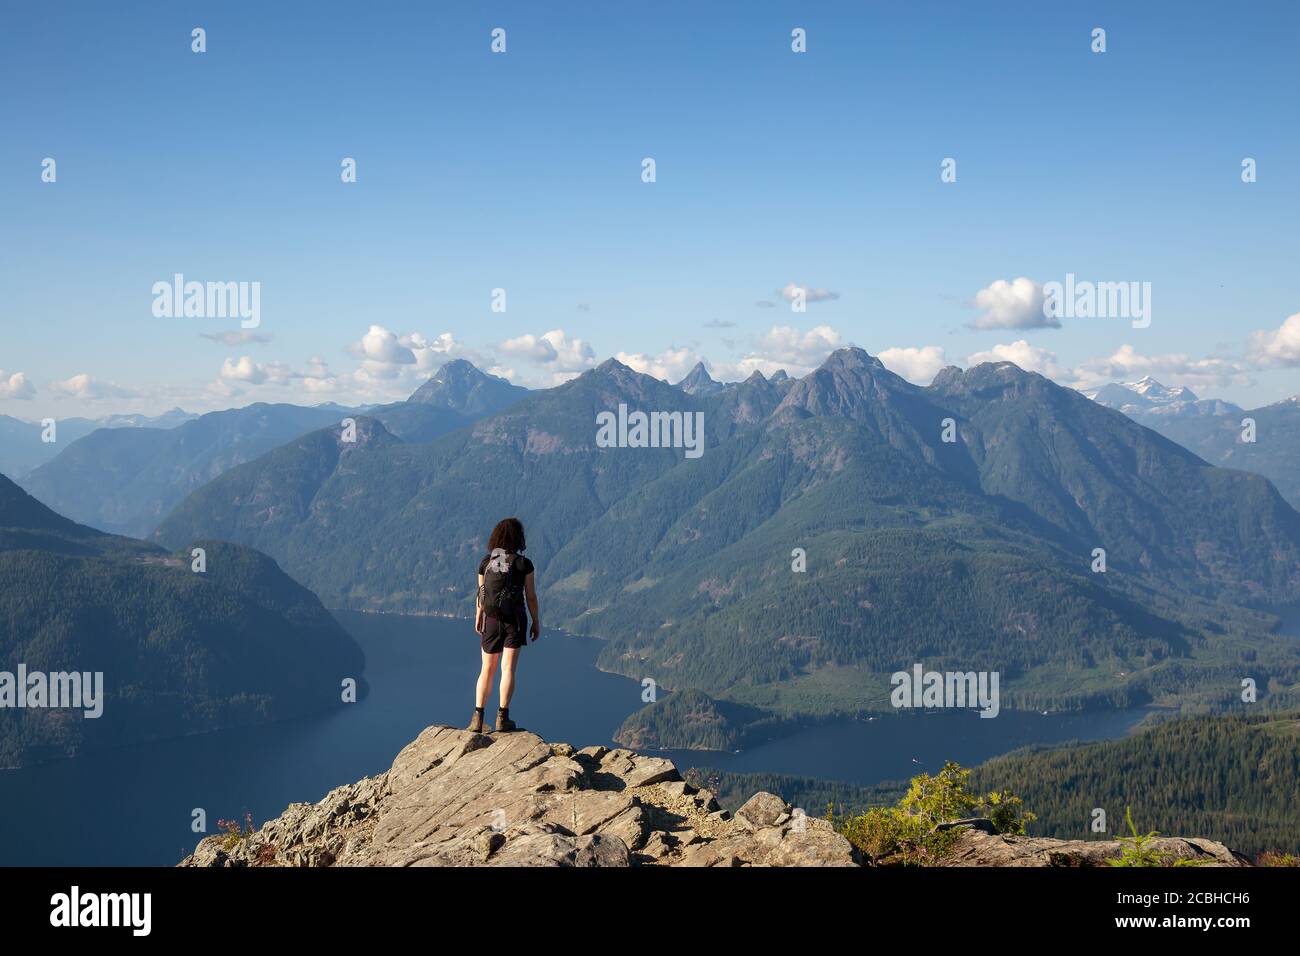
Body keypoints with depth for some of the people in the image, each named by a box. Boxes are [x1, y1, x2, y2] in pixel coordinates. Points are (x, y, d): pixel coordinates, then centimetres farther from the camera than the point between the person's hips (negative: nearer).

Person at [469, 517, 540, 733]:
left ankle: (478, 718, 5)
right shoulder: (524, 564, -9)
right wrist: (536, 622, 6)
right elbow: (531, 597, -6)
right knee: (508, 669, 0)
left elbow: (480, 594, 8)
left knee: (487, 670, 11)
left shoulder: (486, 563, -1)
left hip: (491, 620, 3)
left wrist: (478, 618, 23)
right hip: (515, 620, -3)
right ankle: (502, 717, -5)